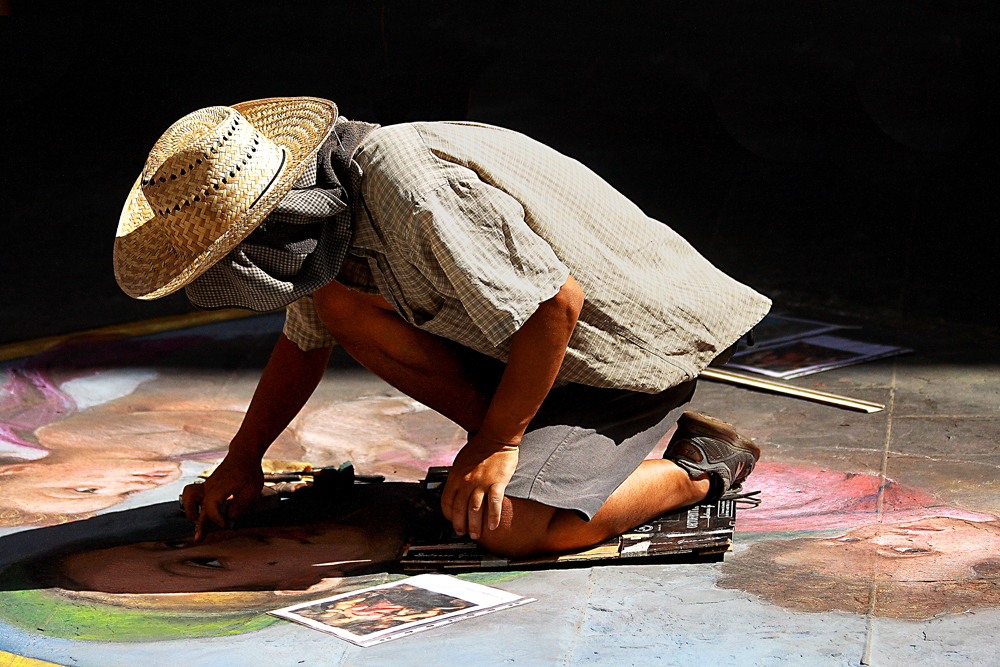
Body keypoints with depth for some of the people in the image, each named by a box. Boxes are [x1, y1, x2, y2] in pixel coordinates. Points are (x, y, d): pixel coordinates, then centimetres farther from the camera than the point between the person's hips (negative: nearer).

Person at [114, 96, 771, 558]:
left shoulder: (415, 195, -32)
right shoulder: (330, 206, -1)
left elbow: (558, 302, -30)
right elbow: (303, 343, 17)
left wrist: (495, 445, -21)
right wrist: (241, 460, 13)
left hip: (635, 348, -9)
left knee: (506, 526, -26)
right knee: (343, 305, -5)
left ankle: (699, 471, -2)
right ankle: (537, 450, 2)